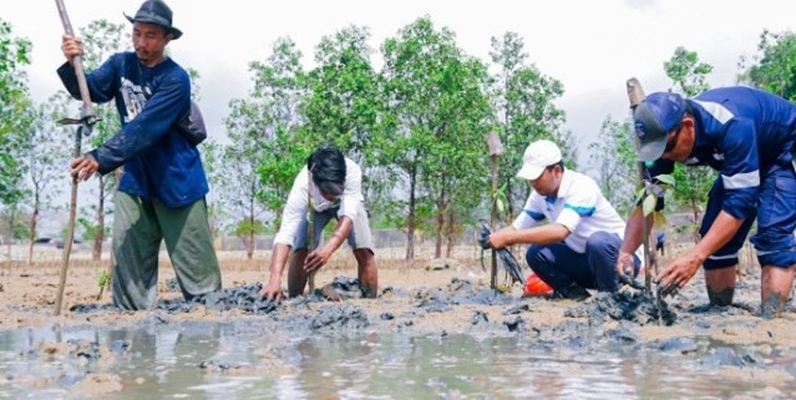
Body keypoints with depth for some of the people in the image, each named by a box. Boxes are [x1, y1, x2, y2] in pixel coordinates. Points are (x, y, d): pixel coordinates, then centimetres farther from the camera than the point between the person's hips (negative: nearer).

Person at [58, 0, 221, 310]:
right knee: (128, 256, 2)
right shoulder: (121, 64, 5)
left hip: (177, 181, -5)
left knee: (194, 262, -1)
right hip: (135, 179, 5)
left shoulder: (175, 79, -15)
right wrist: (71, 64, -25)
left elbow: (142, 130, -24)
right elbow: (89, 90, -5)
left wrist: (100, 159, -32)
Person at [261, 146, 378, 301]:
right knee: (300, 250, -19)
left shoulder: (353, 172, -43)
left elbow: (348, 216, -47)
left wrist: (328, 249, -65)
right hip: (315, 206, 0)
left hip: (347, 203, 0)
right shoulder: (302, 186, -42)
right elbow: (285, 234, -47)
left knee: (364, 251, -16)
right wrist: (275, 279, -60)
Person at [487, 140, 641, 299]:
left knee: (596, 241, -38)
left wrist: (507, 238, -41)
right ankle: (575, 292, 3)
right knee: (536, 253, -15)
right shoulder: (539, 196, -3)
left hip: (620, 256, -6)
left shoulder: (581, 187, -27)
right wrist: (493, 238, -22)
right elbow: (517, 228, 1)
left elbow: (560, 231, -40)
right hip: (583, 257, 6)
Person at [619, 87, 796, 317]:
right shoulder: (666, 136, -21)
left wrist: (695, 257, -50)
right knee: (715, 238, -3)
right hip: (742, 157, 7)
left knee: (773, 234, -24)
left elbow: (740, 201, -43)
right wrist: (625, 253, -29)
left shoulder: (732, 125, -42)